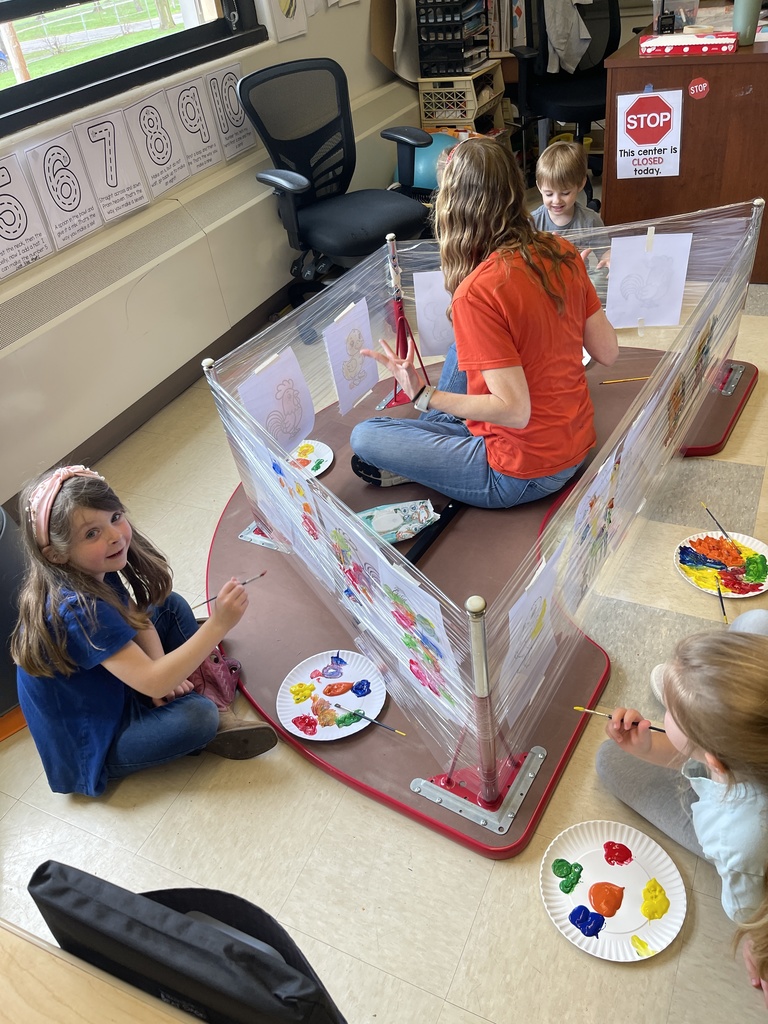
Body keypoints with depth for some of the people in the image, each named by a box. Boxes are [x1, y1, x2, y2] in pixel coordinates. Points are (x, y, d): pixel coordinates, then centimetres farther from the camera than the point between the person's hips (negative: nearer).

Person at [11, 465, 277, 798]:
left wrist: (164, 674, -13)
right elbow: (153, 683, -38)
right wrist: (218, 625, -43)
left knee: (173, 606, 8)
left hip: (107, 688, 9)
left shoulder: (95, 571, -12)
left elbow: (137, 618, 2)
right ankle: (214, 724, 3)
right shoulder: (76, 610, -37)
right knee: (198, 716, -29)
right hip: (93, 747, -9)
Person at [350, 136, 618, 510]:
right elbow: (607, 351, 0)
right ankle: (436, 429, 33)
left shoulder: (477, 292, -26)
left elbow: (514, 410, -28)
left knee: (364, 437, -4)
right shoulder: (562, 251, -7)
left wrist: (423, 395, -22)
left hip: (525, 474, -7)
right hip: (577, 442, 7)